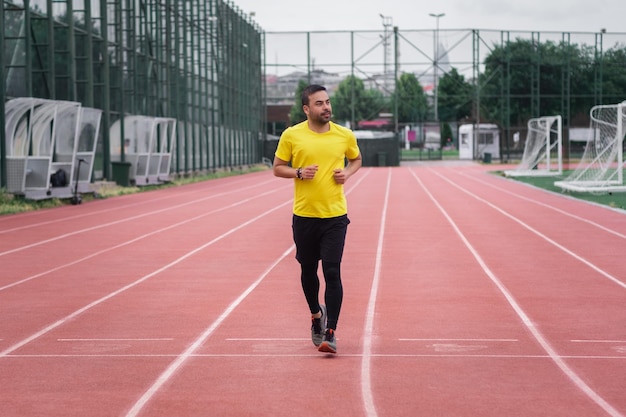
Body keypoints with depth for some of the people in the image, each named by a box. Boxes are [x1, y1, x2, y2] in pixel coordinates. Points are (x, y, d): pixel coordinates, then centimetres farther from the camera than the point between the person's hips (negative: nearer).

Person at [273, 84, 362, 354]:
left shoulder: (345, 135, 1)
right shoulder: (291, 135, -3)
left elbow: (356, 159, 19)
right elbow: (278, 168, 5)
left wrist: (347, 173, -2)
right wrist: (300, 173, -14)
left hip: (335, 216, -1)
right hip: (304, 216, 1)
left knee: (332, 273, -9)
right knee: (308, 271, 13)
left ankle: (330, 334, -5)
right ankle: (316, 314, 41)